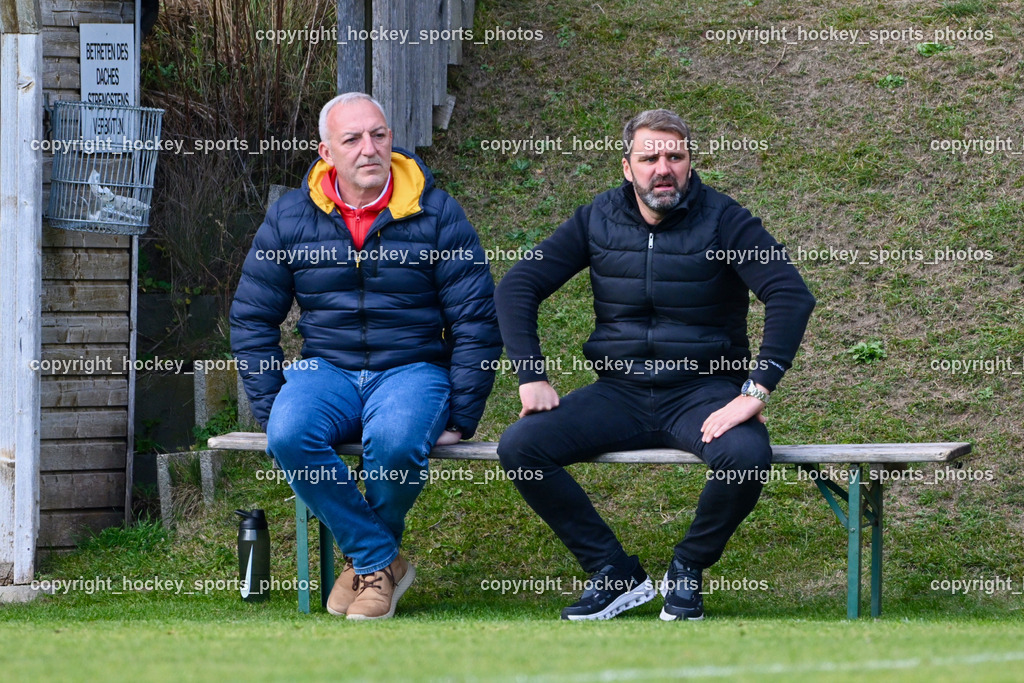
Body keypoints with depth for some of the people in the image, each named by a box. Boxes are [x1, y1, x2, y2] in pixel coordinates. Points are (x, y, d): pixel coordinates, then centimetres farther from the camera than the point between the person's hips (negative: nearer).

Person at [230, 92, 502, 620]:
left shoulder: (436, 215, -1)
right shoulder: (290, 218, 4)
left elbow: (476, 323, 1)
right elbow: (252, 320, 10)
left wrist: (460, 418, -4)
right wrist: (271, 410, 0)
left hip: (412, 368, -2)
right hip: (326, 368, 2)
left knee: (395, 441, -36)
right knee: (290, 436, -32)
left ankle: (367, 561, -6)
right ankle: (381, 562, -15)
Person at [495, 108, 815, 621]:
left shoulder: (722, 221, -6)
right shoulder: (599, 220, 4)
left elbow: (792, 296, -16)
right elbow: (517, 287, 4)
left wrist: (755, 391, -25)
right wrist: (532, 377, -9)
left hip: (701, 389, -3)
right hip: (620, 392, 3)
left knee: (746, 457, -35)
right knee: (518, 448, -20)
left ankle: (687, 570, -4)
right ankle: (615, 574, -6)